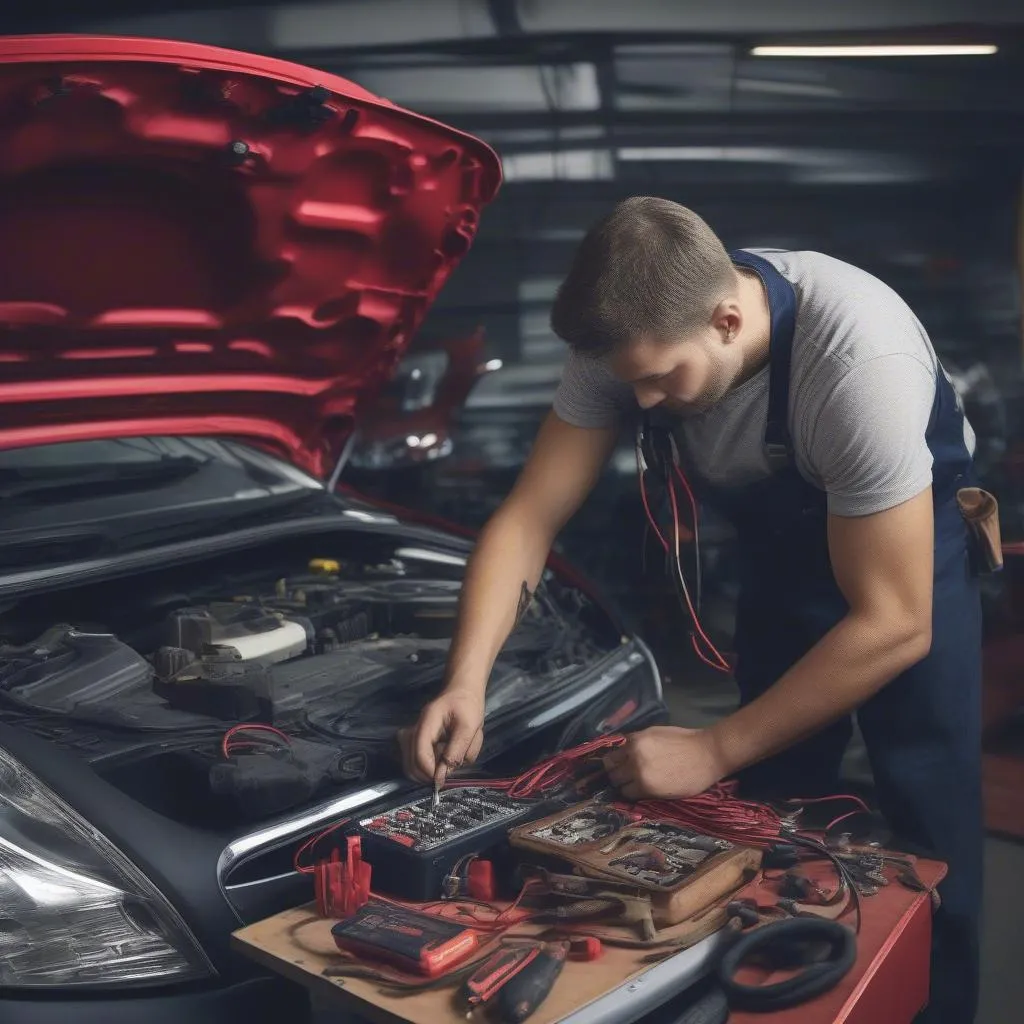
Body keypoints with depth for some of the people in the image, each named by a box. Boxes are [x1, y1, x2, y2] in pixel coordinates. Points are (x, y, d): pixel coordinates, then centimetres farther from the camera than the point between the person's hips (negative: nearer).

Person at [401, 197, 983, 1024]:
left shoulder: (858, 360, -39)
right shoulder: (630, 337, -24)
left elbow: (894, 624, -34)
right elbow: (527, 520, -19)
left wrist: (714, 751, -32)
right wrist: (467, 684, -31)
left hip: (919, 552, -4)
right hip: (785, 546, 4)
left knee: (928, 841, -3)